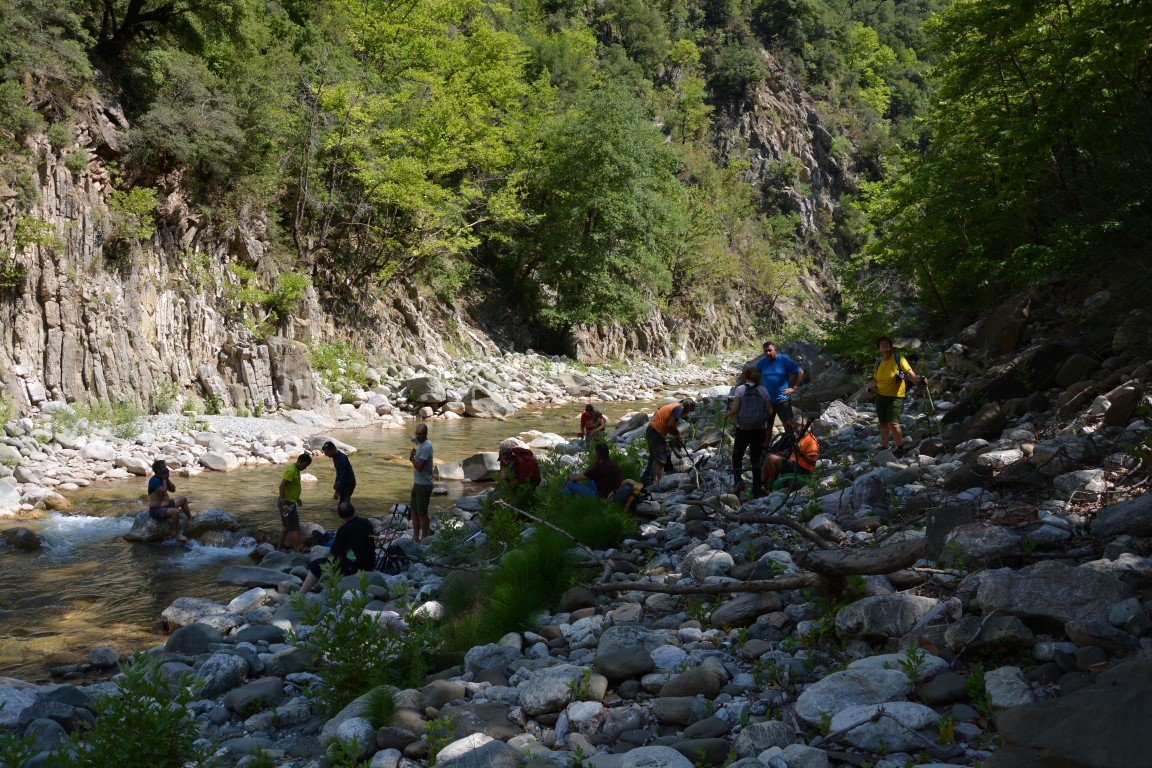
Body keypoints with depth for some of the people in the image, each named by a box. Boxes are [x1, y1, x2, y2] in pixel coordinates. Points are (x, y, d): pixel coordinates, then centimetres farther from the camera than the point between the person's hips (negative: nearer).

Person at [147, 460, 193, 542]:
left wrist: (167, 479, -1)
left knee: (183, 499, 21)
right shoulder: (154, 480, -20)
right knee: (175, 511, -37)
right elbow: (163, 492, -28)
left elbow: (173, 490, 12)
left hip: (166, 505, 10)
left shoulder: (162, 478, 9)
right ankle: (177, 535, -24)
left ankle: (191, 520, 30)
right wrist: (164, 480, -16)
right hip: (156, 510, -10)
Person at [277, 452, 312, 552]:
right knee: (295, 528, -8)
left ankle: (279, 548, 27)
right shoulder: (291, 470, -21)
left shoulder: (297, 469, 10)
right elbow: (282, 486, -27)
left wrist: (297, 498, 29)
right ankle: (296, 551, -7)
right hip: (287, 503, -10)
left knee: (286, 526, 19)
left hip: (291, 502, 10)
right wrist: (283, 503, -31)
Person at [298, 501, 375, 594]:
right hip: (370, 565, 7)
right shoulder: (367, 523, 1)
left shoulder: (344, 530, -17)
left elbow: (333, 554, -10)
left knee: (316, 565, 3)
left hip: (355, 567, -7)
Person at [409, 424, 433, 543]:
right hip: (417, 484, 10)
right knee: (414, 512, 15)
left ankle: (424, 539, 8)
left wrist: (411, 457, -15)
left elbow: (419, 467, -26)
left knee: (422, 513, -2)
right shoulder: (420, 444, 10)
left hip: (424, 486, -10)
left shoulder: (426, 447, -21)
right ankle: (415, 537, 25)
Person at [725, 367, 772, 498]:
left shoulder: (740, 389, -5)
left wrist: (727, 415, 8)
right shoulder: (763, 391, 2)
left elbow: (735, 409, -11)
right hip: (760, 429, 2)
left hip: (743, 429, -2)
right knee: (756, 458, 11)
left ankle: (738, 480, -11)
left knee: (737, 457, 12)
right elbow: (770, 411, 0)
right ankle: (757, 490, 8)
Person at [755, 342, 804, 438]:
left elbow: (800, 372, -2)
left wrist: (793, 387, -5)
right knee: (767, 426, 11)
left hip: (782, 399, -3)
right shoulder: (762, 362, 4)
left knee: (788, 424, -6)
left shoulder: (784, 360, -6)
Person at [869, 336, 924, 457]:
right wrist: (872, 388, -1)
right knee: (883, 424, 12)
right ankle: (883, 448, 25)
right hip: (881, 396, 5)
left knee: (892, 424, -14)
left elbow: (909, 372, -13)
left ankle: (900, 448, 1)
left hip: (896, 397, -5)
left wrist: (918, 380, -30)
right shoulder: (879, 362, 8)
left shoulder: (898, 358, -7)